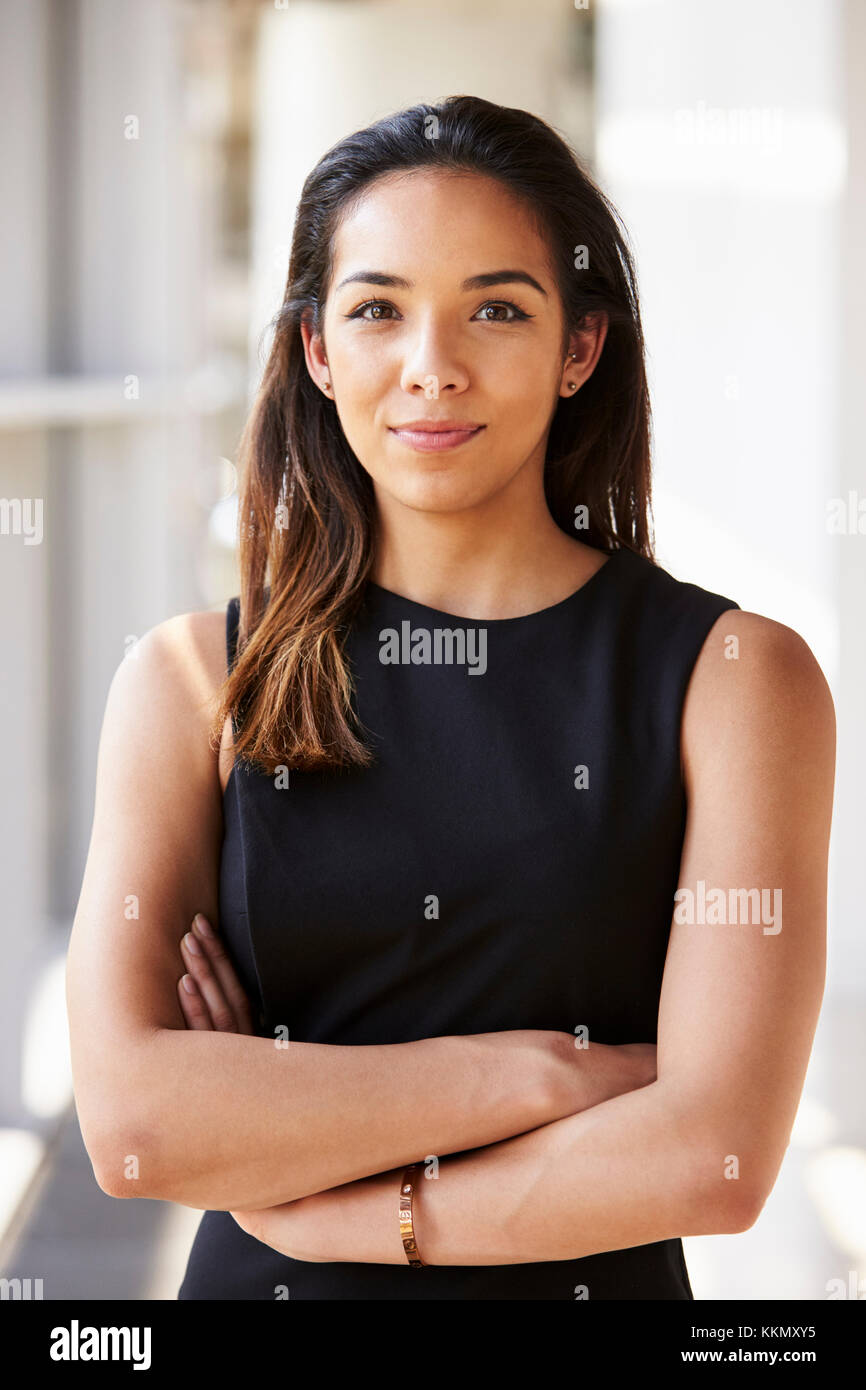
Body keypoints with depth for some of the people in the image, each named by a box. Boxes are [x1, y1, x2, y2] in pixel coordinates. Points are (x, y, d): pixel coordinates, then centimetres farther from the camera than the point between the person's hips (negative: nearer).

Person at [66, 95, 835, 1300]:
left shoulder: (737, 678, -8)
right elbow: (131, 1122, -17)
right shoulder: (191, 680, -5)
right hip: (255, 1281, 1)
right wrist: (549, 1072, -19)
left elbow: (714, 1157, -18)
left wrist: (342, 1211, -15)